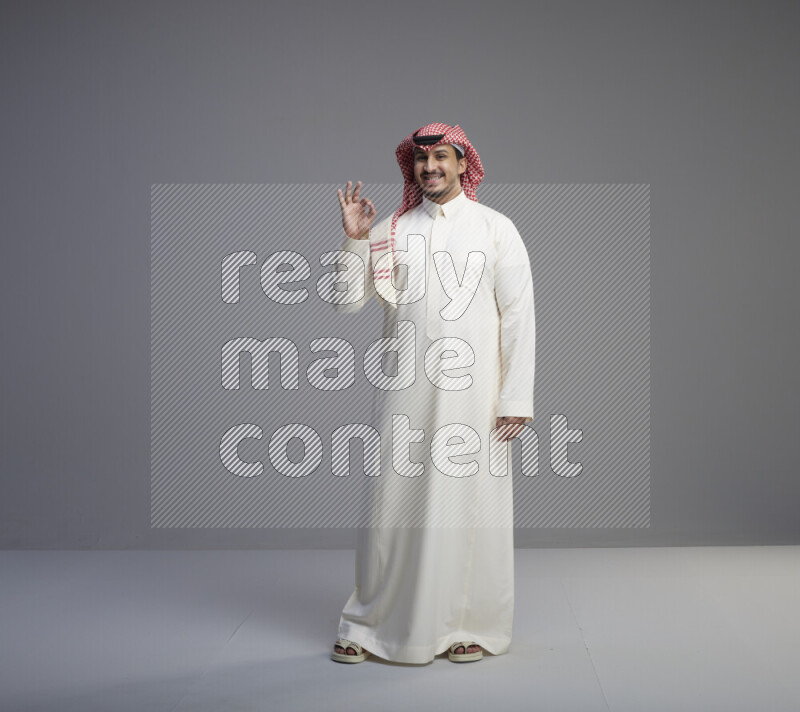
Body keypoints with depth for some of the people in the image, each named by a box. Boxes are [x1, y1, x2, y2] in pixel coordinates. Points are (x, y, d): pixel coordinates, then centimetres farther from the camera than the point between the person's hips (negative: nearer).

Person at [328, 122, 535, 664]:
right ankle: (369, 624, 17)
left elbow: (519, 318, 1)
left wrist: (516, 397, -6)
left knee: (469, 504, 3)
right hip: (406, 394, 1)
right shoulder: (390, 230, 9)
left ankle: (471, 627, 19)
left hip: (473, 392, -1)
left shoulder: (496, 229, 5)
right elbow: (345, 303, 6)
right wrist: (354, 239, -6)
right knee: (392, 501, 3)